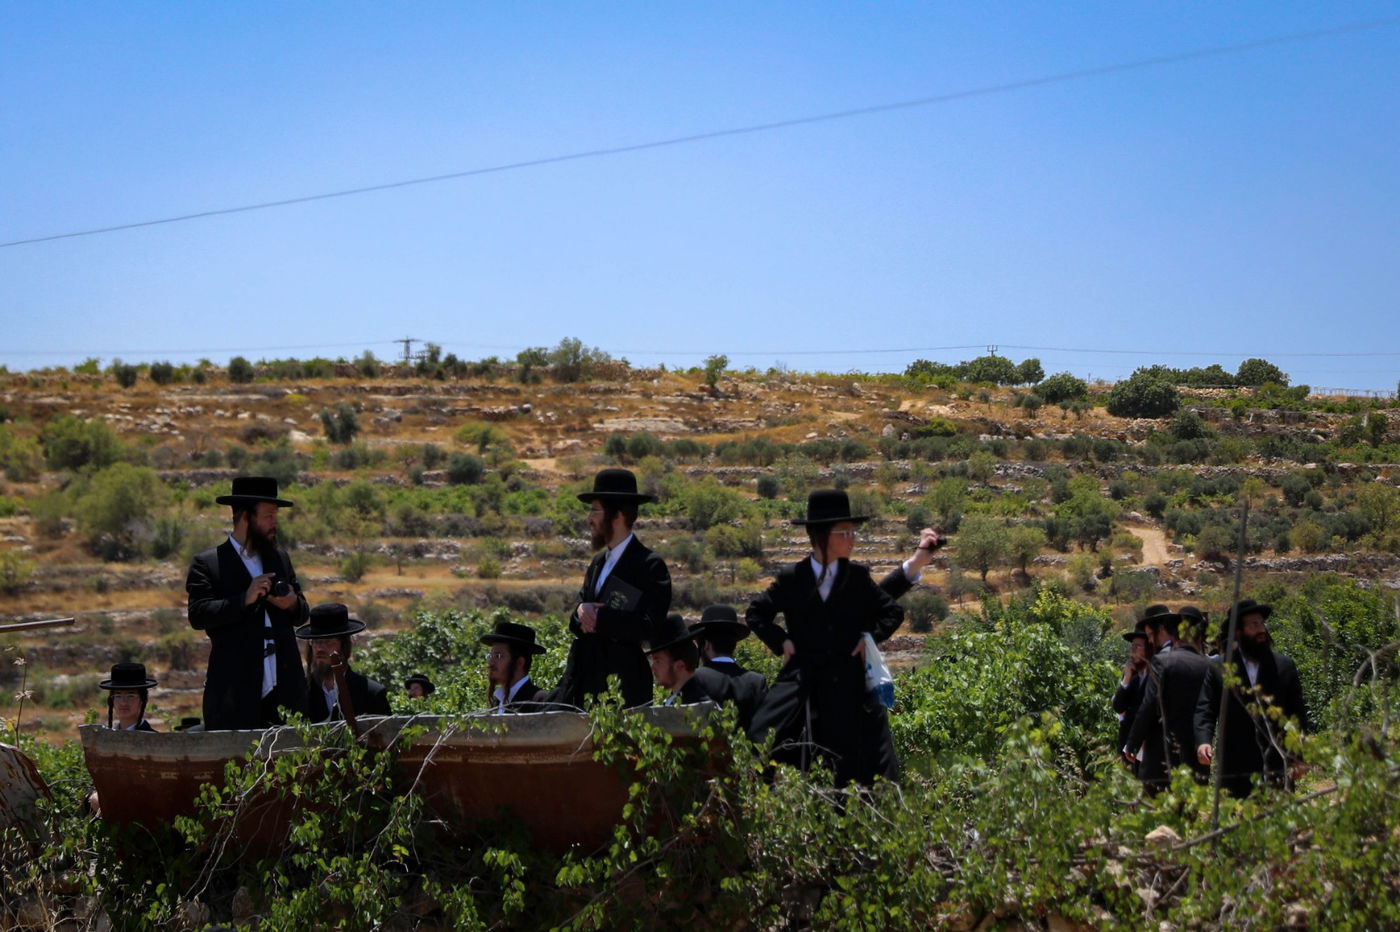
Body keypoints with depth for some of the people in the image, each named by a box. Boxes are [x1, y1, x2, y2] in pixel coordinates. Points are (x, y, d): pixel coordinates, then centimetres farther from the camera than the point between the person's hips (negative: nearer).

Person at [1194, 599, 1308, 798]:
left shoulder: (1284, 666, 9)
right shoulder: (1219, 668, 5)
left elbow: (1298, 714, 10)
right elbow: (1205, 711, 0)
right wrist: (1203, 741, -18)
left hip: (1277, 769, 1)